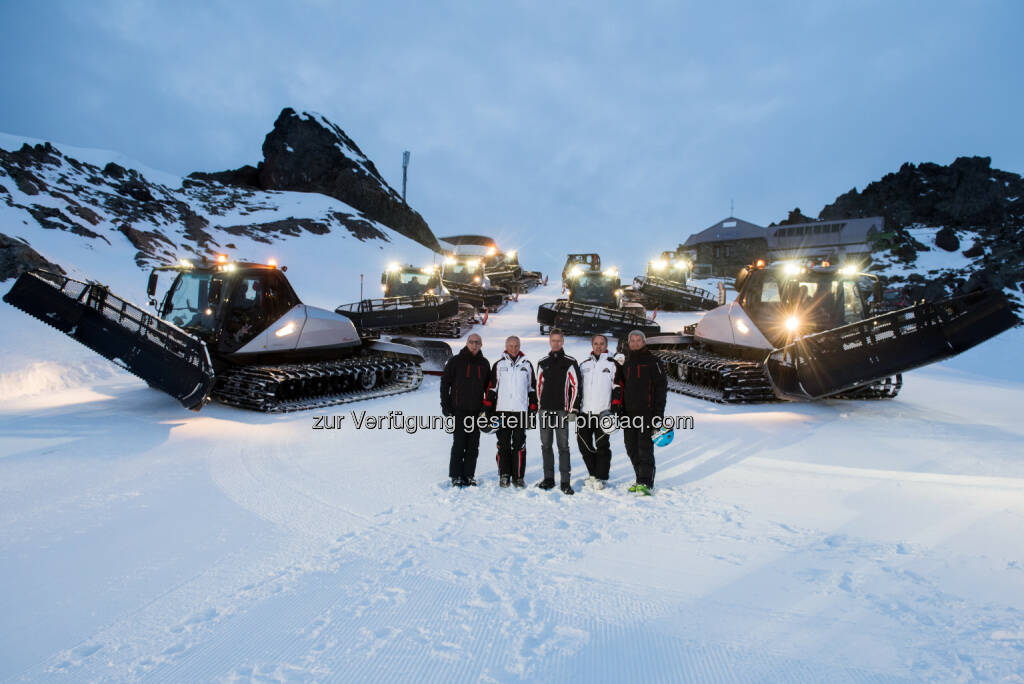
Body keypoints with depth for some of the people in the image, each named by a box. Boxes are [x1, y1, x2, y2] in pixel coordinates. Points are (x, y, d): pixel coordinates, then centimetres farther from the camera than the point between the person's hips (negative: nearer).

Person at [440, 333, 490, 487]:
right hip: (458, 411, -3)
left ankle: (469, 475, 16)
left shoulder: (484, 364, 10)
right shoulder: (455, 361, 0)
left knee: (473, 445, 6)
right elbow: (445, 383, 0)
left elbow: (489, 387, 16)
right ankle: (456, 476, 8)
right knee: (459, 444, -2)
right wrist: (445, 405, -6)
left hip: (477, 411, 3)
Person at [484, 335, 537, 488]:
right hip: (502, 410, 0)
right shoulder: (498, 365, 7)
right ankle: (504, 475, 12)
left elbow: (532, 388, 15)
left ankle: (518, 476, 9)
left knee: (519, 444, 1)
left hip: (521, 410, 1)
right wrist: (489, 410, 1)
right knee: (503, 444, 2)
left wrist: (533, 408, 9)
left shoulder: (527, 365, 11)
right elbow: (491, 388, 6)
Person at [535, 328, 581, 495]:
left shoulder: (570, 362, 1)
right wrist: (539, 404, 12)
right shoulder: (542, 363, 13)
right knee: (546, 445, 8)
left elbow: (576, 386, -1)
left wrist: (573, 409, -7)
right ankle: (548, 478, 18)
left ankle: (565, 482, 1)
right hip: (545, 410, 4)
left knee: (563, 446, -4)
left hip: (562, 410, -4)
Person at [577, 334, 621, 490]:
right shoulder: (584, 364, 15)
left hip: (603, 412, -4)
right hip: (584, 412, 4)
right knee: (584, 444, 6)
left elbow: (618, 387, 1)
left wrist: (616, 406, -9)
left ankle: (601, 477, 8)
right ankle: (593, 474, 21)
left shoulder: (612, 364, 4)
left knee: (602, 445, -3)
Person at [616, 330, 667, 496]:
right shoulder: (625, 363, 17)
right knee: (631, 448, 7)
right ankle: (640, 479, 18)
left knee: (645, 446, -10)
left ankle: (646, 483, -8)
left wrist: (659, 412, -11)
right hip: (628, 412, 6)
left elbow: (661, 386, -4)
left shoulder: (652, 361, 0)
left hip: (646, 412, -6)